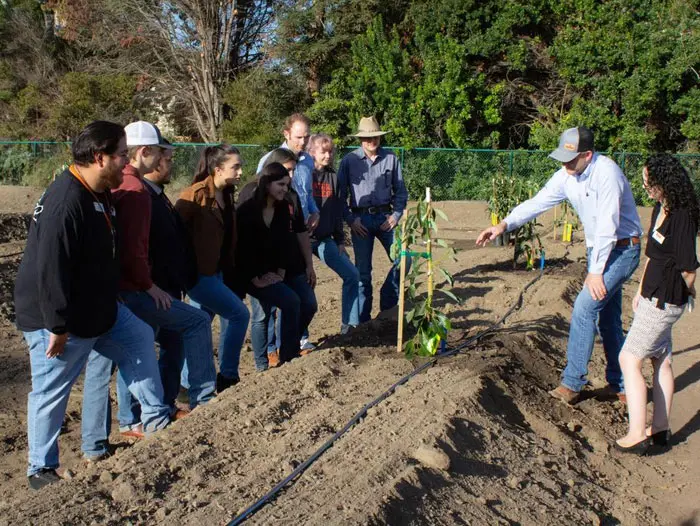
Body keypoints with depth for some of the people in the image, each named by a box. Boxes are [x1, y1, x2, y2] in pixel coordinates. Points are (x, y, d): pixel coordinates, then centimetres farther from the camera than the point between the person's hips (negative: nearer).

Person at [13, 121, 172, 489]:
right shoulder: (65, 202, -28)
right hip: (60, 320, -10)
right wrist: (57, 327, -25)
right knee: (52, 392, 5)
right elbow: (50, 269, -29)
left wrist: (107, 305, 23)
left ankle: (156, 420, 27)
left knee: (140, 339, 17)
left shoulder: (98, 195, 5)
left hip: (98, 308, 10)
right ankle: (41, 470, 23)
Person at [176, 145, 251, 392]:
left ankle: (187, 385, 26)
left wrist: (230, 267, 12)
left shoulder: (225, 194, 9)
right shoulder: (197, 194, -18)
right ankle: (227, 377, 4)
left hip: (214, 271, 9)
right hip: (198, 272, -9)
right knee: (240, 314, -8)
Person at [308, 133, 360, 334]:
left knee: (352, 274, 2)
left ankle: (349, 323, 12)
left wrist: (340, 240, 13)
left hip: (326, 239, 6)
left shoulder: (332, 177, 10)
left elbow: (337, 211, 14)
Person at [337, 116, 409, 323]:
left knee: (403, 259, -4)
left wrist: (396, 214, -2)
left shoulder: (391, 159, 3)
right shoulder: (349, 160, -2)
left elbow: (400, 190, 9)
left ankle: (387, 302, 18)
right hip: (361, 219, -2)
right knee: (363, 270, 3)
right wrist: (350, 219, -6)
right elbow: (340, 194, 1)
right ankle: (362, 318, 15)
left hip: (385, 216, 2)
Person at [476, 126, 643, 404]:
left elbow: (607, 226, -25)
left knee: (584, 307, -16)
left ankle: (572, 384, -7)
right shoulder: (566, 176, 0)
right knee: (608, 319, 13)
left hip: (621, 249, -8)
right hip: (597, 248, 9)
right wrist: (504, 224, -16)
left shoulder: (606, 173, -25)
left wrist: (596, 271, -23)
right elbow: (537, 202, 0)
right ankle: (621, 386, 25)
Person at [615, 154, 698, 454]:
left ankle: (636, 435, -1)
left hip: (664, 301, -10)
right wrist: (642, 291, 20)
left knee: (630, 359, -5)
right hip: (654, 296, 10)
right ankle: (660, 428, 26)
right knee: (660, 360, 15)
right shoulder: (660, 210, 7)